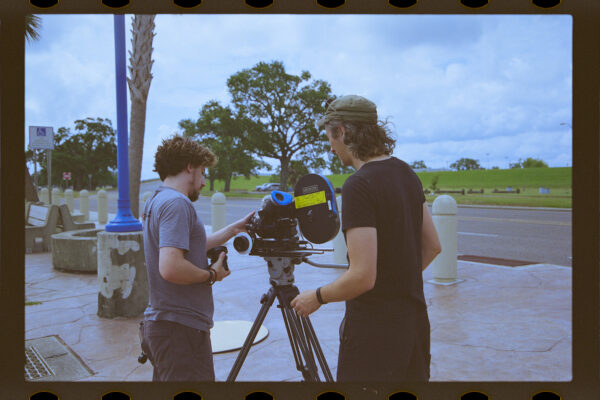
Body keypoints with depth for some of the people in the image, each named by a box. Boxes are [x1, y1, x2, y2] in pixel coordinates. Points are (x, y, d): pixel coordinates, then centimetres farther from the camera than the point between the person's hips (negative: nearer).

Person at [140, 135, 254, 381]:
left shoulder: (156, 201, 14)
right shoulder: (177, 203, -18)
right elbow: (171, 268, -29)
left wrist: (235, 228, 24)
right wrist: (212, 275, -13)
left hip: (159, 324, 10)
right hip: (181, 330, -10)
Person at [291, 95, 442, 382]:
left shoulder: (359, 186, -21)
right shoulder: (406, 173, 5)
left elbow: (363, 276, -25)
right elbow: (432, 246, 12)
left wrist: (317, 297, -9)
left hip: (373, 331, -8)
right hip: (414, 320, 8)